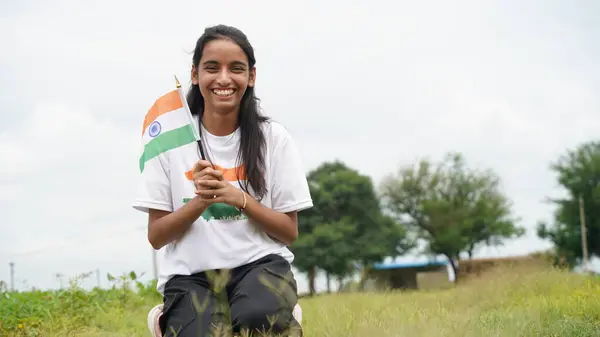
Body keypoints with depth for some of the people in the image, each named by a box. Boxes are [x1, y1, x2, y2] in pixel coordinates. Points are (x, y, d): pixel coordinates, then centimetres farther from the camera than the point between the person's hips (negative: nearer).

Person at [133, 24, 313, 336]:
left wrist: (239, 198, -14)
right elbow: (156, 236, 3)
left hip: (259, 264, 0)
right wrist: (200, 201, -15)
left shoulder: (273, 138, 2)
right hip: (190, 274, 1)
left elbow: (289, 232, 3)